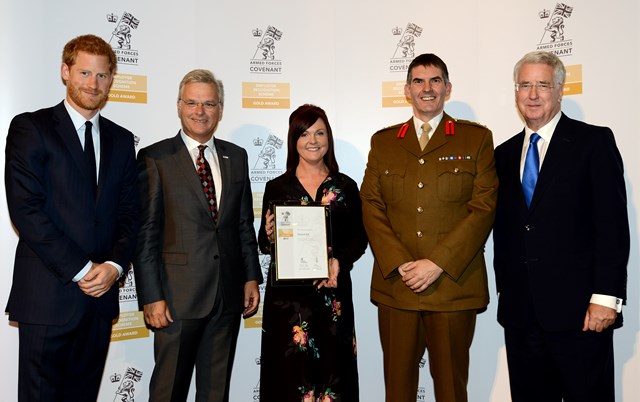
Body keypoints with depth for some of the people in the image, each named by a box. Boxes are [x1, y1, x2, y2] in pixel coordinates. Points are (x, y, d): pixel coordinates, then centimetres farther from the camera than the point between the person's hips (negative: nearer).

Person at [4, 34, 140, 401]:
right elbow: (25, 209, -11)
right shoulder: (30, 128, -2)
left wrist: (114, 266, -8)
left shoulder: (121, 140, 12)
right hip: (47, 294, -4)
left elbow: (130, 212, 10)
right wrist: (81, 270, -14)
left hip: (101, 293, 4)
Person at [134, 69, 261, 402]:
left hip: (228, 296, 4)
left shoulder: (236, 157, 11)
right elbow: (145, 234, -7)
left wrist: (251, 277, 8)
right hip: (178, 297, -4)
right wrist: (152, 297, -11)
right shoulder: (154, 158, -3)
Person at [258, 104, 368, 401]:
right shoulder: (277, 188, 5)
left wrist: (340, 260, -12)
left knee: (332, 368, 4)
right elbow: (264, 245, 7)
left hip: (333, 293, 1)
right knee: (291, 371, 1)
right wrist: (269, 235, -15)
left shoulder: (346, 186, 7)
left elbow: (359, 237, 6)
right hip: (287, 295, 0)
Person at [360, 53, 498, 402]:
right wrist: (399, 264, -8)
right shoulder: (383, 141, 13)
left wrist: (438, 263, -11)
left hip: (454, 283, -2)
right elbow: (371, 206, 6)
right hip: (394, 283, 2)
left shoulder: (477, 138, 6)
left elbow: (484, 207, -3)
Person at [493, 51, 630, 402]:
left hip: (578, 308, -4)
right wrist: (504, 289, 10)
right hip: (520, 310, 5)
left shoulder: (594, 142, -1)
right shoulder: (505, 154, 13)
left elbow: (612, 224, -8)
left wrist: (606, 297, -14)